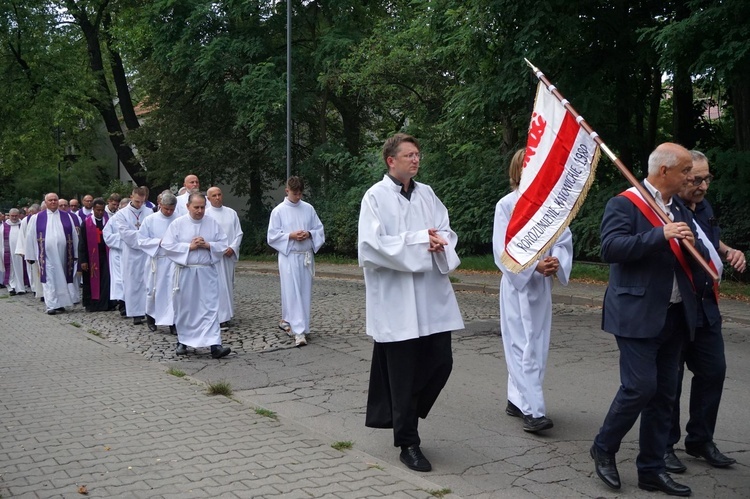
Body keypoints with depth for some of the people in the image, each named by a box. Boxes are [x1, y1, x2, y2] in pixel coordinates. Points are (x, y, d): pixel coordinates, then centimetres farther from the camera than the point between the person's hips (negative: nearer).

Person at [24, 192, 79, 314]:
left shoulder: (66, 217, 9)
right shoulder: (37, 218, 6)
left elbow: (74, 235, 9)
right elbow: (31, 237, 6)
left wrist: (75, 253, 4)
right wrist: (31, 255, 3)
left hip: (62, 254, 2)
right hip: (47, 254, -2)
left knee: (61, 279, 8)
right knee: (50, 279, -6)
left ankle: (60, 303, 18)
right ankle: (51, 305, -7)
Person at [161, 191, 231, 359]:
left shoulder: (213, 223, 4)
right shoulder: (178, 224, 0)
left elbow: (223, 244, 4)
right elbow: (167, 245, -5)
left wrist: (208, 245, -13)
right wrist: (189, 246, -13)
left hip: (207, 272, 1)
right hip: (185, 272, 0)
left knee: (211, 307, -6)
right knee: (185, 308, 9)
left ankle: (215, 344, -9)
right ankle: (182, 341, 25)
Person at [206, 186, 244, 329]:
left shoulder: (231, 213, 10)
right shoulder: (205, 214, -2)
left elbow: (239, 233, 9)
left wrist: (232, 248, -6)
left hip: (229, 255, 4)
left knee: (227, 285, 8)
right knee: (217, 285, -7)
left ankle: (226, 316, 15)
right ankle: (220, 318, -6)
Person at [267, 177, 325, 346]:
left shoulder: (308, 208, 7)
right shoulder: (278, 211, -1)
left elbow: (319, 230, 10)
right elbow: (272, 236, -2)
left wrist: (309, 234, -10)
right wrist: (290, 236, -15)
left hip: (306, 256, 4)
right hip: (288, 256, -4)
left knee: (305, 293, 7)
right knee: (292, 293, -8)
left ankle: (287, 321, 22)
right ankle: (299, 332, -10)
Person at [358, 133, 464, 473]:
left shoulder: (426, 193, 12)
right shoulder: (376, 196, -5)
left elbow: (447, 231, 12)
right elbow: (371, 244, -14)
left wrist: (438, 242, -12)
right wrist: (418, 241, -16)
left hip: (432, 295, 5)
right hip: (395, 300, -5)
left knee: (440, 362, 5)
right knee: (403, 373, 2)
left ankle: (404, 413, 31)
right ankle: (408, 443, 16)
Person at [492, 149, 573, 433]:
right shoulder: (507, 205, -8)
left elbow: (564, 240, 3)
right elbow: (503, 250, -12)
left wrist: (557, 261, -17)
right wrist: (535, 265, -23)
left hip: (542, 284, 5)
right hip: (517, 284, -5)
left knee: (538, 346, 11)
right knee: (524, 346, -6)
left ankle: (517, 400, 25)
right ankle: (532, 409, -6)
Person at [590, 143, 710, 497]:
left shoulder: (680, 209, 15)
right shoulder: (625, 204, -8)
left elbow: (702, 258, 19)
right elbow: (610, 248, -23)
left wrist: (692, 244, -1)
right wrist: (661, 234, -27)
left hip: (674, 316, 7)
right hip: (638, 315, -7)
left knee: (664, 393, 9)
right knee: (640, 387, -11)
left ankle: (651, 469, 19)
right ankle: (604, 448, 13)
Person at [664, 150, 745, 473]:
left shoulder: (704, 207, 9)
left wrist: (729, 252, 8)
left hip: (706, 307, 8)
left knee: (713, 372, 14)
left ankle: (700, 440, 30)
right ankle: (664, 446, 18)